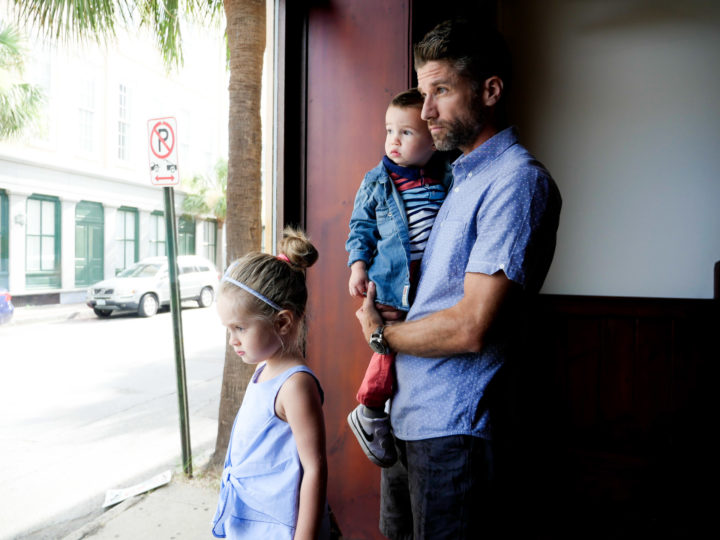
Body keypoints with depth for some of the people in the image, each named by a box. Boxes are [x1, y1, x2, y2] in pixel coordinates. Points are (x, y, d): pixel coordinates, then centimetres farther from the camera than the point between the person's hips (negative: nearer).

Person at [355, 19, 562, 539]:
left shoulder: (518, 180, -18)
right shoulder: (462, 176, 12)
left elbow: (470, 329, -24)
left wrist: (379, 333, -9)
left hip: (451, 427, -9)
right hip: (408, 416, 9)